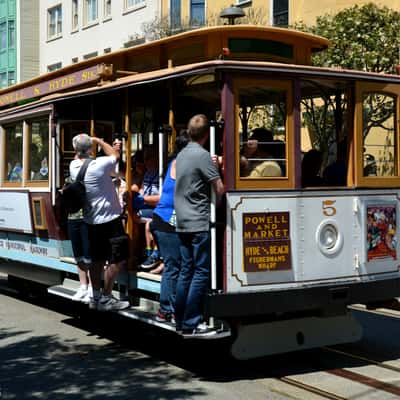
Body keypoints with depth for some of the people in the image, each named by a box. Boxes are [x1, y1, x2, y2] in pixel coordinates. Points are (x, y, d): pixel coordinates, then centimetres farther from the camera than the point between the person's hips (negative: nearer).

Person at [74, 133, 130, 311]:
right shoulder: (99, 164, -19)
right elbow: (115, 155, -1)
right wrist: (99, 141, 8)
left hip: (91, 221, 7)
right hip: (109, 219, -7)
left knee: (97, 259, 15)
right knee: (116, 260, 0)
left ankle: (96, 297, 21)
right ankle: (106, 298, 3)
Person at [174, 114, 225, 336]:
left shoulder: (181, 154, 13)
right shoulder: (202, 155, -12)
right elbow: (220, 189, -13)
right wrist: (216, 169, 7)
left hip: (183, 223, 8)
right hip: (199, 223, -8)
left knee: (186, 270, 12)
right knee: (201, 272, -4)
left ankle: (180, 319, 15)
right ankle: (191, 323, -3)